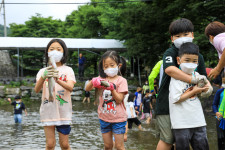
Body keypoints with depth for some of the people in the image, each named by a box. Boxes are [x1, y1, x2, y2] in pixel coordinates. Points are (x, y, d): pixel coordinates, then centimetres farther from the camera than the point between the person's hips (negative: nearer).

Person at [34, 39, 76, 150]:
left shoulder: (68, 70, 2)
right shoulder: (43, 71, 5)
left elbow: (70, 88, -17)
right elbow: (37, 90, -12)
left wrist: (57, 80, -36)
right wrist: (43, 77, -32)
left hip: (63, 112, -1)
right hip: (48, 111, 1)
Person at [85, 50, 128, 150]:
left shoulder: (121, 80, -6)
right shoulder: (102, 79, 3)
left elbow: (119, 100, -12)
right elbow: (87, 89, -7)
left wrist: (112, 88, -28)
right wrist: (93, 82, -28)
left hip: (118, 119, -3)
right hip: (104, 118, 3)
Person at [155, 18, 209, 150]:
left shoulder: (198, 56, 8)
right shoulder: (170, 53, -9)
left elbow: (204, 78, 12)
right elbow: (169, 69, -30)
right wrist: (193, 79, -31)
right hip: (167, 103, -5)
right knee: (168, 139, -4)